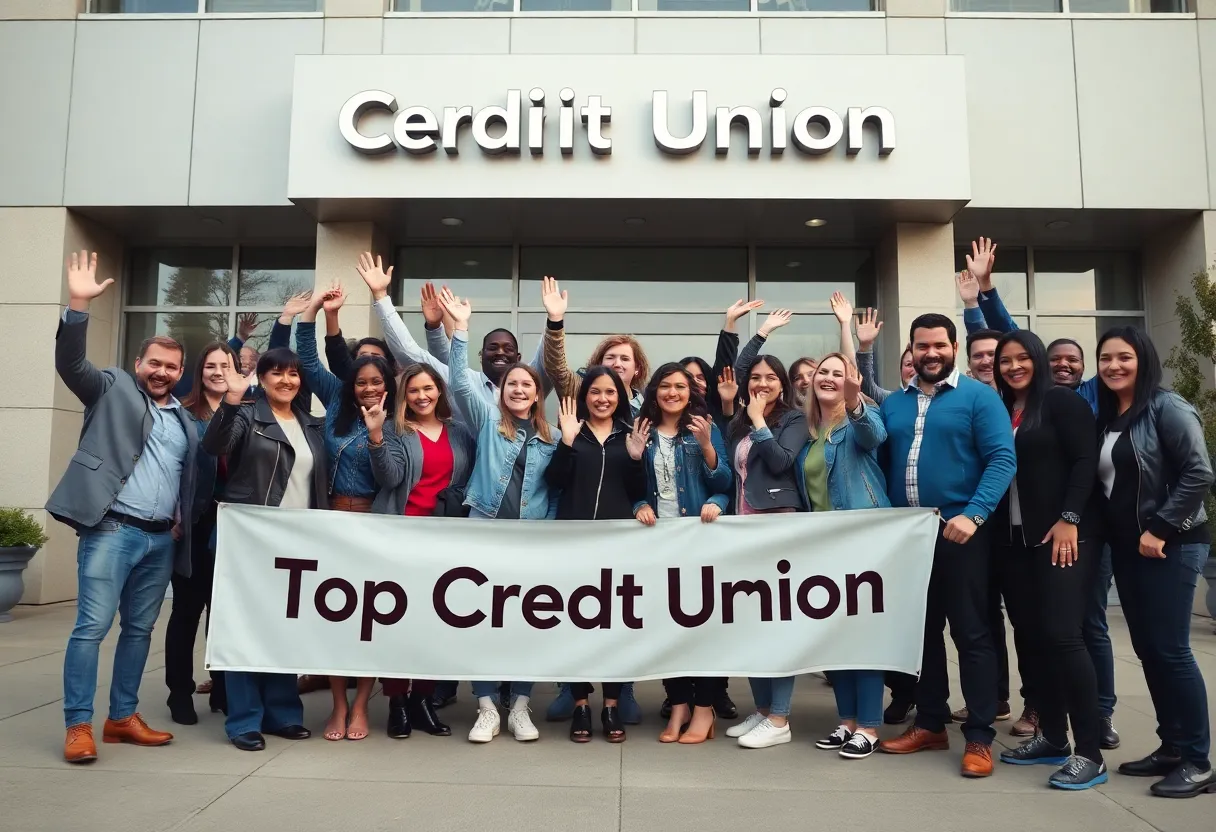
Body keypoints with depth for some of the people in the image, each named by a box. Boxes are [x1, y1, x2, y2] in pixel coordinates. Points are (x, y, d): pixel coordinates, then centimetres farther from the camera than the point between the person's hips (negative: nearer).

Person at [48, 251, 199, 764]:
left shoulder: (185, 421, 17)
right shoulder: (113, 390, 6)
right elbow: (70, 363, -11)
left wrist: (182, 525, 6)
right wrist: (78, 304, -22)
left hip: (161, 539, 5)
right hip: (112, 529, -5)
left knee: (139, 630, 10)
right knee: (91, 627, -5)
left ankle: (123, 717, 20)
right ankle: (78, 725, 2)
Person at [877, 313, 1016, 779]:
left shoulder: (978, 397, -3)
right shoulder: (893, 404, 11)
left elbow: (1002, 459, -12)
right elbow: (883, 464, 13)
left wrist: (973, 515, -23)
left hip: (958, 532, -5)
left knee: (971, 634, 0)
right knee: (922, 630, 13)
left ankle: (980, 737, 10)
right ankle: (931, 724, 26)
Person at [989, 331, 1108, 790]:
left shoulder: (1063, 401, -2)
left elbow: (1085, 462, -9)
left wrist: (1069, 519, -18)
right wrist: (995, 529, 9)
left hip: (1061, 536, -6)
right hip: (1012, 540, 6)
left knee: (1060, 635, -11)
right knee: (1029, 638, 7)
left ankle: (1089, 753, -3)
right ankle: (1052, 737, 18)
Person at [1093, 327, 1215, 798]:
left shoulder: (1167, 408, -9)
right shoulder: (1105, 417, 12)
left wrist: (1160, 529, -18)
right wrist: (1119, 536, 8)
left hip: (1170, 545, -7)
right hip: (1125, 547, 7)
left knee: (1169, 649, -6)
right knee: (1147, 649, 10)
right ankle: (1172, 747, 21)